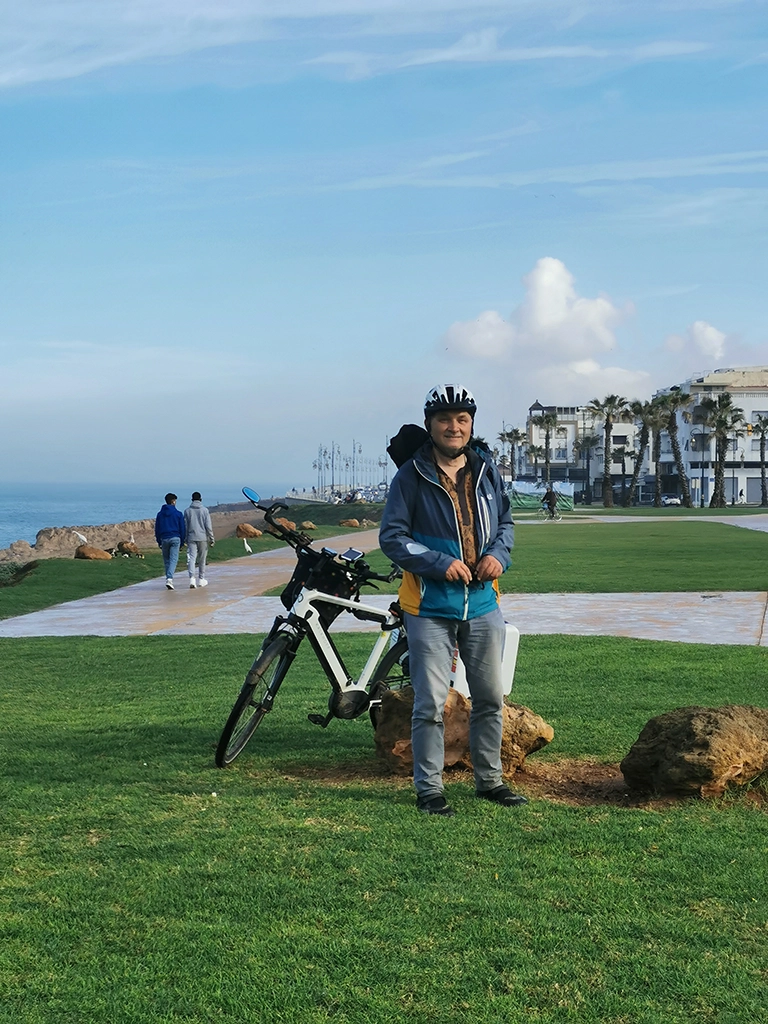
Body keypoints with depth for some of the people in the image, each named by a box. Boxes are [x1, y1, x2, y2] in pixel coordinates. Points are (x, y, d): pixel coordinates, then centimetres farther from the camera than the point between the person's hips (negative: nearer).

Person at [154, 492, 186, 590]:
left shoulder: (160, 514, 6)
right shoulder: (178, 514, -1)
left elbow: (157, 529, 9)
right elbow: (183, 529, 0)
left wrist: (159, 542, 16)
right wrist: (182, 541, 9)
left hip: (164, 539, 3)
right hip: (175, 538, -3)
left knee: (166, 560, 15)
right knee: (173, 560, -5)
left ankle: (168, 578, 18)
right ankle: (169, 579, -22)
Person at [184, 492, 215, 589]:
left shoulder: (187, 511, 3)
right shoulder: (205, 510, -2)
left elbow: (185, 526, 4)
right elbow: (208, 526, -5)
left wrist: (184, 539, 11)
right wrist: (211, 539, 1)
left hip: (191, 538, 1)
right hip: (203, 538, -1)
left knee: (191, 558, -6)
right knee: (202, 560, 11)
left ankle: (192, 578, -24)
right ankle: (201, 579, 19)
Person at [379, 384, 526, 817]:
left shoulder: (487, 471, 7)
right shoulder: (412, 476, -7)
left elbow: (505, 521, 19)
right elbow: (392, 536, -8)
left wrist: (498, 554, -2)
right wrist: (440, 563, -18)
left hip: (483, 604, 5)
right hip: (431, 607, -5)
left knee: (491, 698, 12)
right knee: (431, 704, -3)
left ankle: (490, 779, 27)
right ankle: (430, 789, 9)